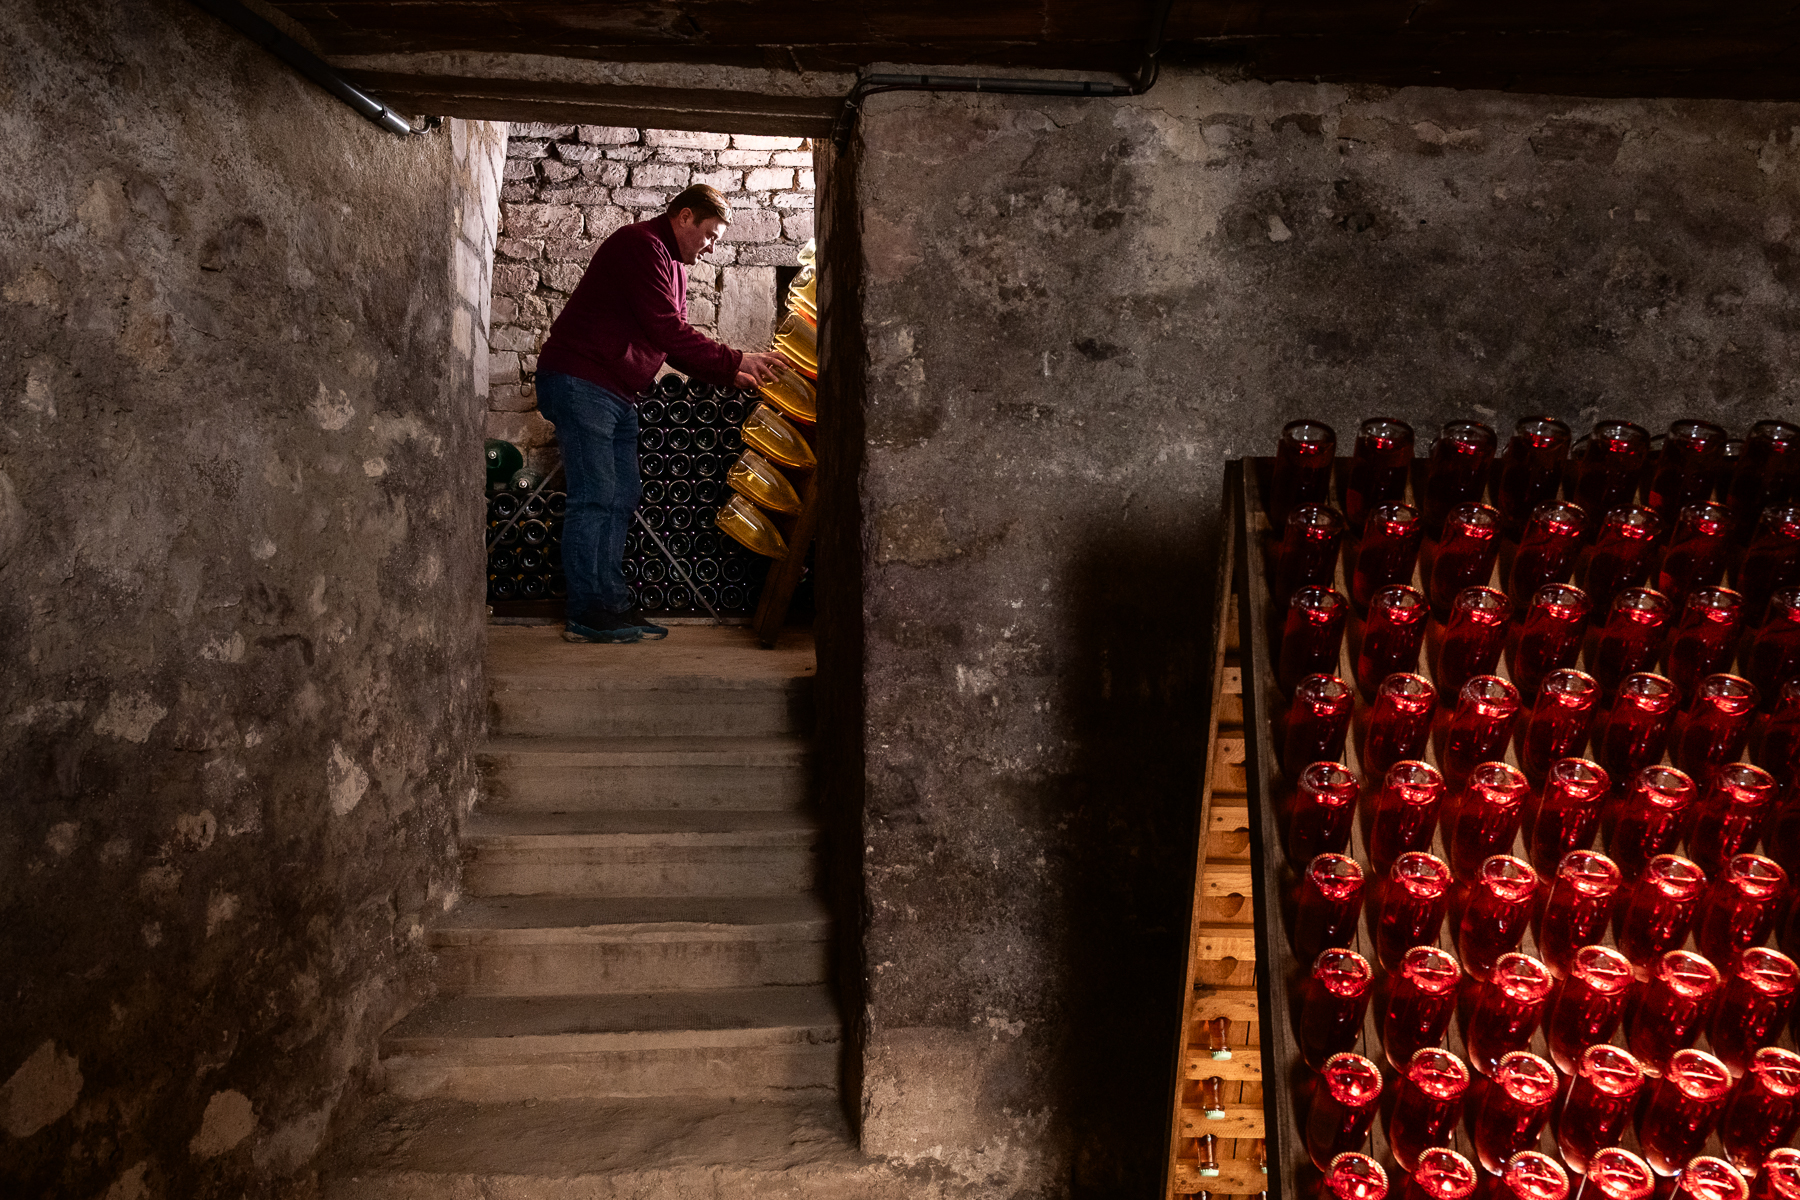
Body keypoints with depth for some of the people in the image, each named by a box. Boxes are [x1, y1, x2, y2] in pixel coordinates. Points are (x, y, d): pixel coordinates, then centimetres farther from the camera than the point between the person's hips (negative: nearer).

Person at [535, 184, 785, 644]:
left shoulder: (674, 265, 20)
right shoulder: (641, 245, -13)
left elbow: (675, 342, 18)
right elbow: (667, 333, -20)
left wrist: (728, 375, 5)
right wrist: (735, 360, -15)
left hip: (616, 393, 10)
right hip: (579, 381, -10)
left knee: (622, 495, 7)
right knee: (595, 497, -12)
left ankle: (611, 604, 10)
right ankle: (587, 615, -9)